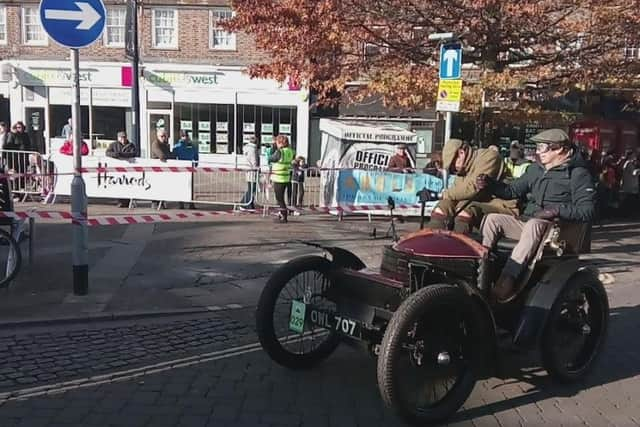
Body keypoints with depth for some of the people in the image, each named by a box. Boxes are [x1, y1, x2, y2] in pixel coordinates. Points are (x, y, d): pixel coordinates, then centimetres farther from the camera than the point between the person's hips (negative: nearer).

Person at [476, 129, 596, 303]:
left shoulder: (578, 173, -3)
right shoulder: (536, 169, 17)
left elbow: (587, 210, -12)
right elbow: (512, 190, 18)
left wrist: (557, 210, -24)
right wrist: (489, 184, 2)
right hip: (527, 222, 7)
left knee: (533, 224, -38)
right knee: (493, 219, -12)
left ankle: (508, 279, -46)